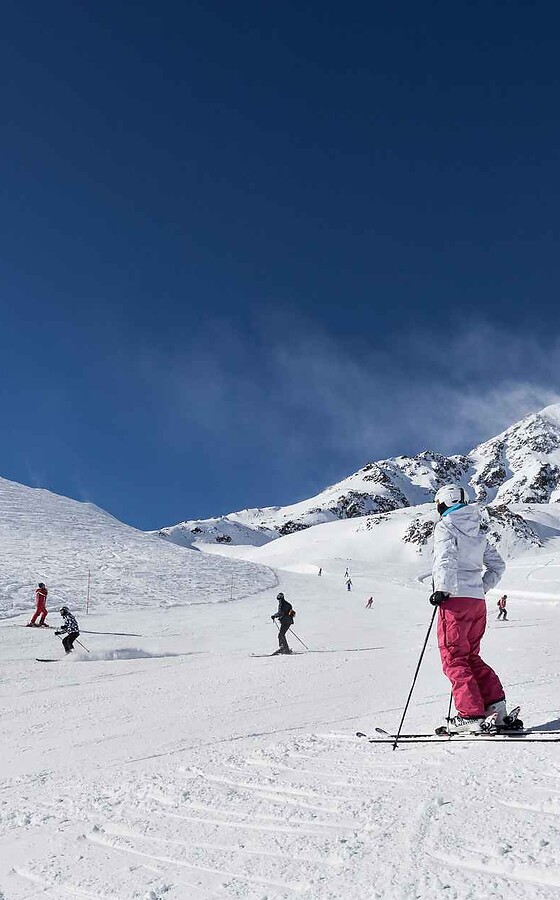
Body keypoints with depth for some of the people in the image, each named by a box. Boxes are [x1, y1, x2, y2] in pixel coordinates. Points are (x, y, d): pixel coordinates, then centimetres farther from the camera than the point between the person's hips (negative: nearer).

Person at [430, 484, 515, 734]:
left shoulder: (445, 526, -3)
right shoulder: (476, 532, 19)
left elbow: (446, 560, -20)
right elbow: (498, 566, 21)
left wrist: (441, 590, -17)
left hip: (456, 600, -7)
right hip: (478, 602, 7)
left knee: (454, 659, -2)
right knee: (471, 657, 17)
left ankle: (471, 714, -6)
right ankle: (496, 704, 7)